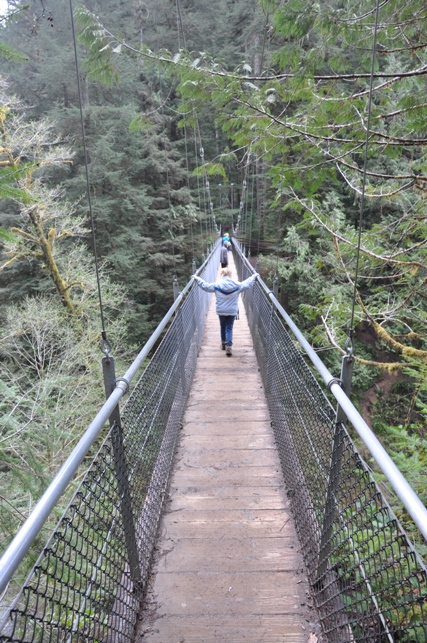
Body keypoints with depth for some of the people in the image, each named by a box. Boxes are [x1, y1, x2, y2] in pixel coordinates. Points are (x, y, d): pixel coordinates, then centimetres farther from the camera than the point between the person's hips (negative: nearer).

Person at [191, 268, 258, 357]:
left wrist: (196, 278, 9)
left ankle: (223, 343, 35)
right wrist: (254, 276, 21)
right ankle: (228, 347, -7)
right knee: (229, 328, 4)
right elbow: (248, 283, 5)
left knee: (223, 327, 20)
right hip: (232, 311, -1)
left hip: (221, 311, 1)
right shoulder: (237, 285, -7)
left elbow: (205, 285, -3)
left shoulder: (216, 285, -10)